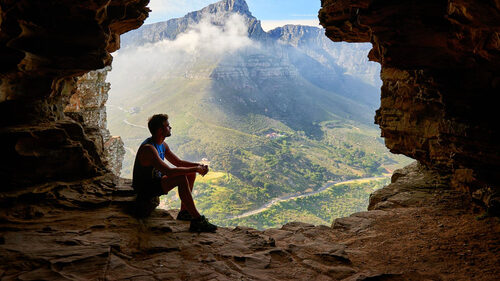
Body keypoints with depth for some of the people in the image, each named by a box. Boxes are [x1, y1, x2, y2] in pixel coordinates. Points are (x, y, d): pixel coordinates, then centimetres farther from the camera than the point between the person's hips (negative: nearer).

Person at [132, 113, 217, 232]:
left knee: (191, 174, 6)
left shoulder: (162, 145, 4)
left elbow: (178, 162, 12)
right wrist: (195, 169, -28)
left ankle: (184, 212, 9)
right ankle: (197, 220, -26)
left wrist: (199, 165, -5)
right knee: (182, 179, -29)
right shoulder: (148, 148, -27)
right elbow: (169, 172, -35)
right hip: (145, 188, -10)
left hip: (156, 180, 10)